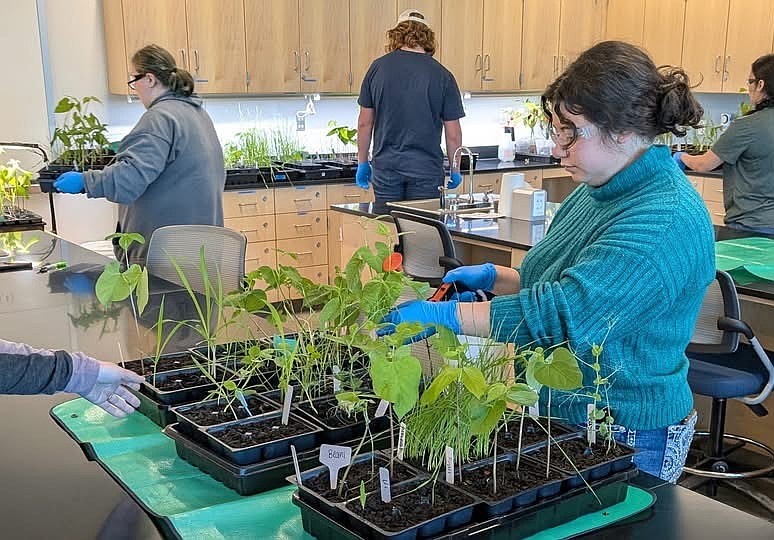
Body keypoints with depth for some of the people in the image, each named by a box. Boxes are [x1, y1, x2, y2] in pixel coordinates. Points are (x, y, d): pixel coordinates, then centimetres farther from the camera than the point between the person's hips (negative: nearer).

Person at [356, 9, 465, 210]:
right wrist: (455, 170, 12)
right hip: (426, 168, -1)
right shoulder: (442, 75, -4)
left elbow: (365, 123, 4)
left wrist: (362, 162, 14)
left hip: (385, 165, 1)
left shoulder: (379, 67, 0)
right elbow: (453, 133, -2)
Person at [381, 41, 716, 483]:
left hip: (627, 441, -8)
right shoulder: (599, 191, 4)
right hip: (561, 415, 9)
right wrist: (493, 277, -1)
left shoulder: (666, 221, -26)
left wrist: (442, 315, -31)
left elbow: (565, 312, -34)